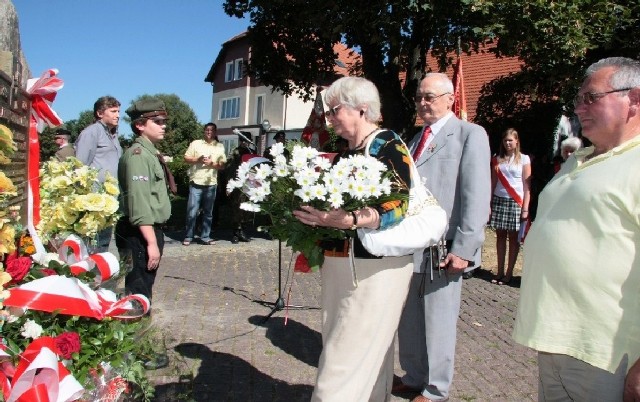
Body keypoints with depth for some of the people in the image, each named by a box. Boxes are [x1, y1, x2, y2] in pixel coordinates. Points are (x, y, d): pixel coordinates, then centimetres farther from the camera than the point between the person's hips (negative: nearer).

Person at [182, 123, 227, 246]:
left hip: (211, 184, 2)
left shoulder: (220, 147, 9)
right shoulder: (195, 143, 5)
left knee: (208, 213, 8)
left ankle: (205, 237, 16)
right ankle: (188, 237, 9)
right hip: (196, 182, -2)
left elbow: (223, 165, 5)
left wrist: (212, 164, -13)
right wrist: (198, 159, -14)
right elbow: (186, 158, 3)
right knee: (192, 212, -2)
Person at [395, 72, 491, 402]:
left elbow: (476, 196, -11)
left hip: (443, 249, -6)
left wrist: (464, 248, -17)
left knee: (438, 323, 7)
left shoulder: (470, 134, -3)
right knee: (408, 321, 15)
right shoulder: (417, 138, 18)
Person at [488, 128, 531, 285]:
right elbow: (493, 183, 9)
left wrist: (525, 209, -8)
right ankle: (500, 271, 11)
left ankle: (509, 273, 7)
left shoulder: (524, 159, 3)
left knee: (513, 237, 1)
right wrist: (488, 204, 0)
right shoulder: (497, 159, 11)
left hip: (516, 202, -3)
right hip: (498, 200, 3)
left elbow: (526, 186, -1)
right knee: (500, 236, 6)